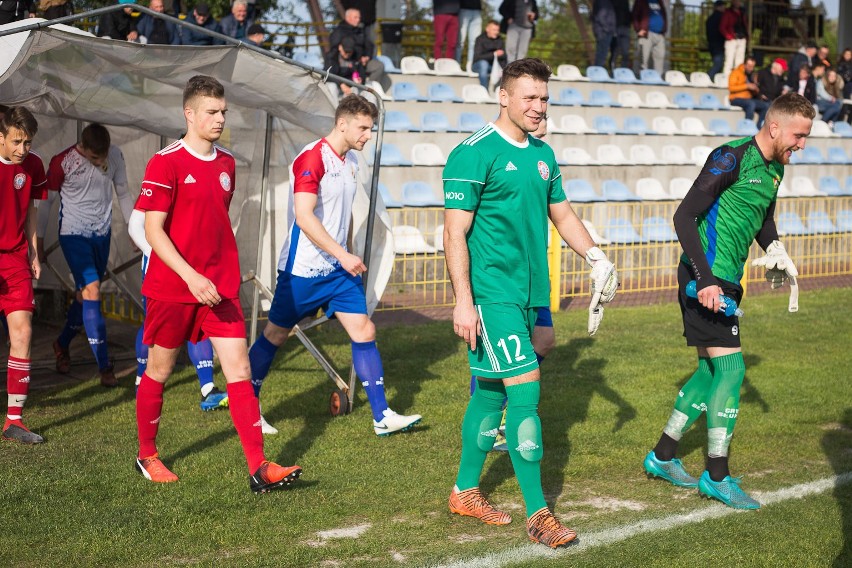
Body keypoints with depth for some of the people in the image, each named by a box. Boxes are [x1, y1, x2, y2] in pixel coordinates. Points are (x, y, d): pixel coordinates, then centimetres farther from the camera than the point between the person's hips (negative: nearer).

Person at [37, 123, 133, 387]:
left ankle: (62, 344, 37)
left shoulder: (115, 156, -5)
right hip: (74, 234, -4)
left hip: (102, 233, 4)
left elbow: (123, 193, 9)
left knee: (85, 296, 11)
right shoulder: (62, 163, -14)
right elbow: (46, 202, -3)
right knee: (91, 291, -15)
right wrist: (39, 241, 2)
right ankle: (104, 366, -14)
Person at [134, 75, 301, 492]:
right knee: (159, 371, 10)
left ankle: (259, 468, -6)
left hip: (221, 288, 5)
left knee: (240, 371, -4)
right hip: (172, 288, -5)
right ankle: (146, 455, 30)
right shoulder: (165, 163, -10)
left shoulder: (226, 163, 9)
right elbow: (152, 229, -15)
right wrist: (191, 276, -25)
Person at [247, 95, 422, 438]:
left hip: (339, 268, 8)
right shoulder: (312, 158, -17)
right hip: (303, 268, -7)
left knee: (364, 332, 0)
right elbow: (303, 216, -25)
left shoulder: (351, 161, 9)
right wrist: (343, 255, -25)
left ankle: (383, 417, 2)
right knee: (275, 335, 5)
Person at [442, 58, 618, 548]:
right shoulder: (474, 153, -12)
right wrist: (463, 302, -19)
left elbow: (562, 215, 23)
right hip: (490, 293, -8)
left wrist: (597, 257, 10)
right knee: (525, 389, -12)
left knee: (492, 391, 15)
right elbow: (455, 234, -14)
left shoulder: (543, 155, 12)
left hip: (527, 293, 8)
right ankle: (538, 513, -6)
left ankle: (466, 491, 28)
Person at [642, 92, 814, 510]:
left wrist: (774, 248, 6)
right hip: (706, 278, -9)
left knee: (712, 371, 13)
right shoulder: (732, 158, -17)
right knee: (730, 367, -9)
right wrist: (705, 279, -25)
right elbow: (684, 216, -20)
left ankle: (663, 456, 24)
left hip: (726, 281, 10)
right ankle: (716, 476, 0)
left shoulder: (775, 168, 11)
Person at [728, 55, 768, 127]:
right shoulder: (736, 73, -2)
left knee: (766, 106, -15)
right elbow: (731, 88, -16)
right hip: (736, 98, -7)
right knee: (751, 104, -36)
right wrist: (747, 86, -20)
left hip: (749, 99, 7)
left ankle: (758, 128, -14)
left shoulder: (751, 74, 17)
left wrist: (756, 89, 0)